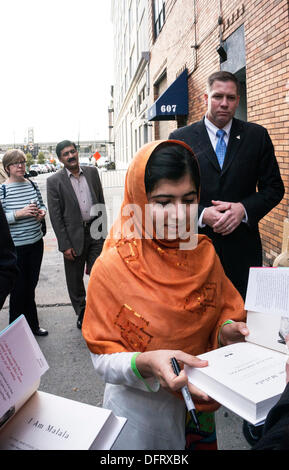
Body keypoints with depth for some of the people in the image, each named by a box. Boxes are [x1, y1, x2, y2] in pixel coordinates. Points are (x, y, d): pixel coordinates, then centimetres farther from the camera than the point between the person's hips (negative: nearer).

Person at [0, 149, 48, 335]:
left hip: (35, 243, 5)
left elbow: (42, 204, 19)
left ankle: (32, 325, 34)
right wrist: (20, 213, -24)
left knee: (31, 286, 17)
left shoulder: (33, 185, 5)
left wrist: (42, 212, -3)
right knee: (19, 289, 5)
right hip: (15, 247, -5)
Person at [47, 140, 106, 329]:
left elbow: (101, 202, 10)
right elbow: (55, 216, -8)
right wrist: (65, 245, -11)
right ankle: (81, 312, 33)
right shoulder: (54, 181, -6)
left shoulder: (92, 172, 4)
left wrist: (103, 230, 8)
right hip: (73, 235, -2)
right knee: (75, 279, 12)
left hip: (95, 232, 2)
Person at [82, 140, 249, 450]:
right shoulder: (112, 267, -22)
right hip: (140, 411, -3)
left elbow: (227, 309, 3)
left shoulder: (204, 253, -10)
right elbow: (103, 361, -18)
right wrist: (146, 363, -36)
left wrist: (227, 331, -19)